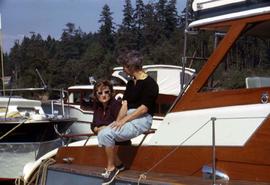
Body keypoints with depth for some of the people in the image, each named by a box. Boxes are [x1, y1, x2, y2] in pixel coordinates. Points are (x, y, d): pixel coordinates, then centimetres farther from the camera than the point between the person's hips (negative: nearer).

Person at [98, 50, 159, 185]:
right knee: (101, 135, -7)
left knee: (107, 134, -23)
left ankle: (111, 168, -8)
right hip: (129, 117, 9)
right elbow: (125, 105, 8)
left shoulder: (149, 84, -11)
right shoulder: (130, 83, 16)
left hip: (142, 120, -9)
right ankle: (117, 164, 2)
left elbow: (144, 109, -17)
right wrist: (118, 121, -8)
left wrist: (124, 120, -19)